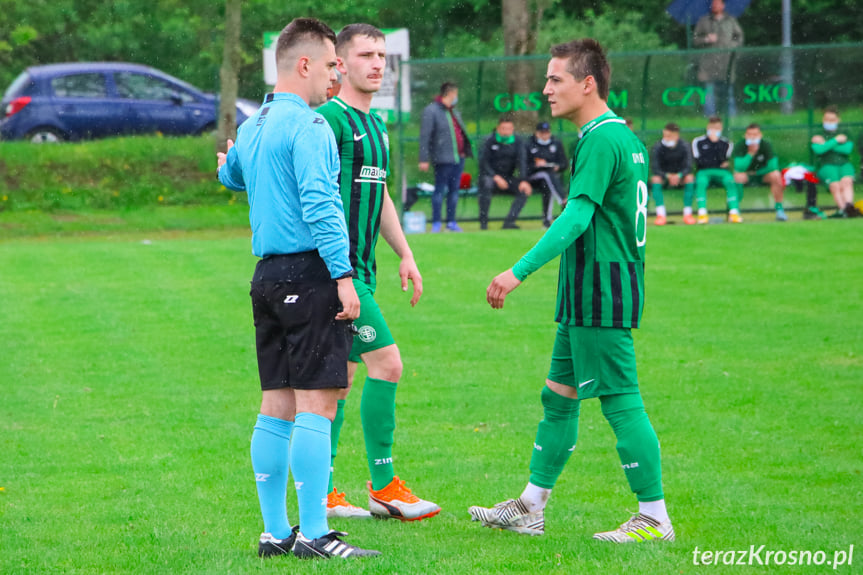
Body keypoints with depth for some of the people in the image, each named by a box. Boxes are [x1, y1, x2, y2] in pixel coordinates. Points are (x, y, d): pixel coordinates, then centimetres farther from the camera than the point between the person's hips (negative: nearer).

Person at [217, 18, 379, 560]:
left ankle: (275, 531, 13)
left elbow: (231, 175, 38)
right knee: (316, 403, -9)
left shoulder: (251, 128, 16)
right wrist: (344, 276, -22)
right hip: (309, 272, -9)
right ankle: (314, 533, -12)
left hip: (267, 273, 9)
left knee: (277, 405, 10)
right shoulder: (308, 126, -12)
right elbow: (321, 205, -21)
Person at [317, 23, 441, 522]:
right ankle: (384, 487, -6)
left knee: (342, 378, 9)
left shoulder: (376, 125, 19)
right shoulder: (331, 118, -11)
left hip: (360, 270, 9)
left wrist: (406, 254, 22)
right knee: (386, 363, -12)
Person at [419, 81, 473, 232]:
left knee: (454, 189, 9)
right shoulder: (431, 111, -6)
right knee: (440, 190, -4)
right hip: (443, 158, -8)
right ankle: (436, 223, 1)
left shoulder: (454, 112, 19)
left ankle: (451, 221, 15)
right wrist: (424, 159, -15)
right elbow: (424, 136, -10)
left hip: (458, 157, 8)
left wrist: (466, 151, 18)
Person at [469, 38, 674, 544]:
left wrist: (519, 271, -27)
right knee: (559, 396, 14)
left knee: (621, 402, -6)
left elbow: (576, 217, -24)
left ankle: (654, 518, -2)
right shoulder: (625, 136, 15)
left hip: (600, 294, -10)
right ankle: (531, 508, 20)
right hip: (588, 295, 10)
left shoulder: (601, 141, -16)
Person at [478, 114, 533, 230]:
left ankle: (509, 221, -21)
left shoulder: (517, 142, 2)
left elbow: (522, 162, -8)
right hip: (490, 175, -4)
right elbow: (483, 163, -9)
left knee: (524, 190, -20)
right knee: (487, 183, -37)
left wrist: (523, 181, -24)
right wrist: (496, 177, -23)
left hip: (508, 177, 4)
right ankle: (483, 222, -28)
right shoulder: (490, 141, -6)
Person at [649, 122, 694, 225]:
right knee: (655, 179, -32)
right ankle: (661, 214, -33)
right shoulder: (657, 147, -16)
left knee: (690, 178, -30)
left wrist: (678, 176, -38)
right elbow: (655, 169, -20)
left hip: (680, 175, 0)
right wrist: (668, 176, -36)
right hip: (663, 174, 0)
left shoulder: (684, 146, -13)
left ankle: (687, 213, -23)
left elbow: (688, 167, -19)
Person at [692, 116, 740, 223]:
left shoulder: (726, 143, 13)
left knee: (730, 180, -33)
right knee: (701, 181, -37)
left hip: (721, 172, 1)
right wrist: (719, 164, -1)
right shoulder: (698, 142, 11)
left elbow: (723, 160, -4)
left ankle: (734, 212, -41)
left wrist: (716, 142, -7)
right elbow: (698, 161, 1)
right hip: (704, 171, -1)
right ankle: (702, 213, -44)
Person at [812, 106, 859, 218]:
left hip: (844, 164, 1)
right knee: (835, 185, -32)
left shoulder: (844, 133, 20)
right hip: (827, 166, -1)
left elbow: (848, 149, 1)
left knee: (847, 181, -33)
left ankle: (849, 206, -56)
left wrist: (826, 145, 0)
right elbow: (818, 150, -5)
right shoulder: (818, 135, 16)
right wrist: (836, 141, -3)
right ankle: (842, 208, -49)